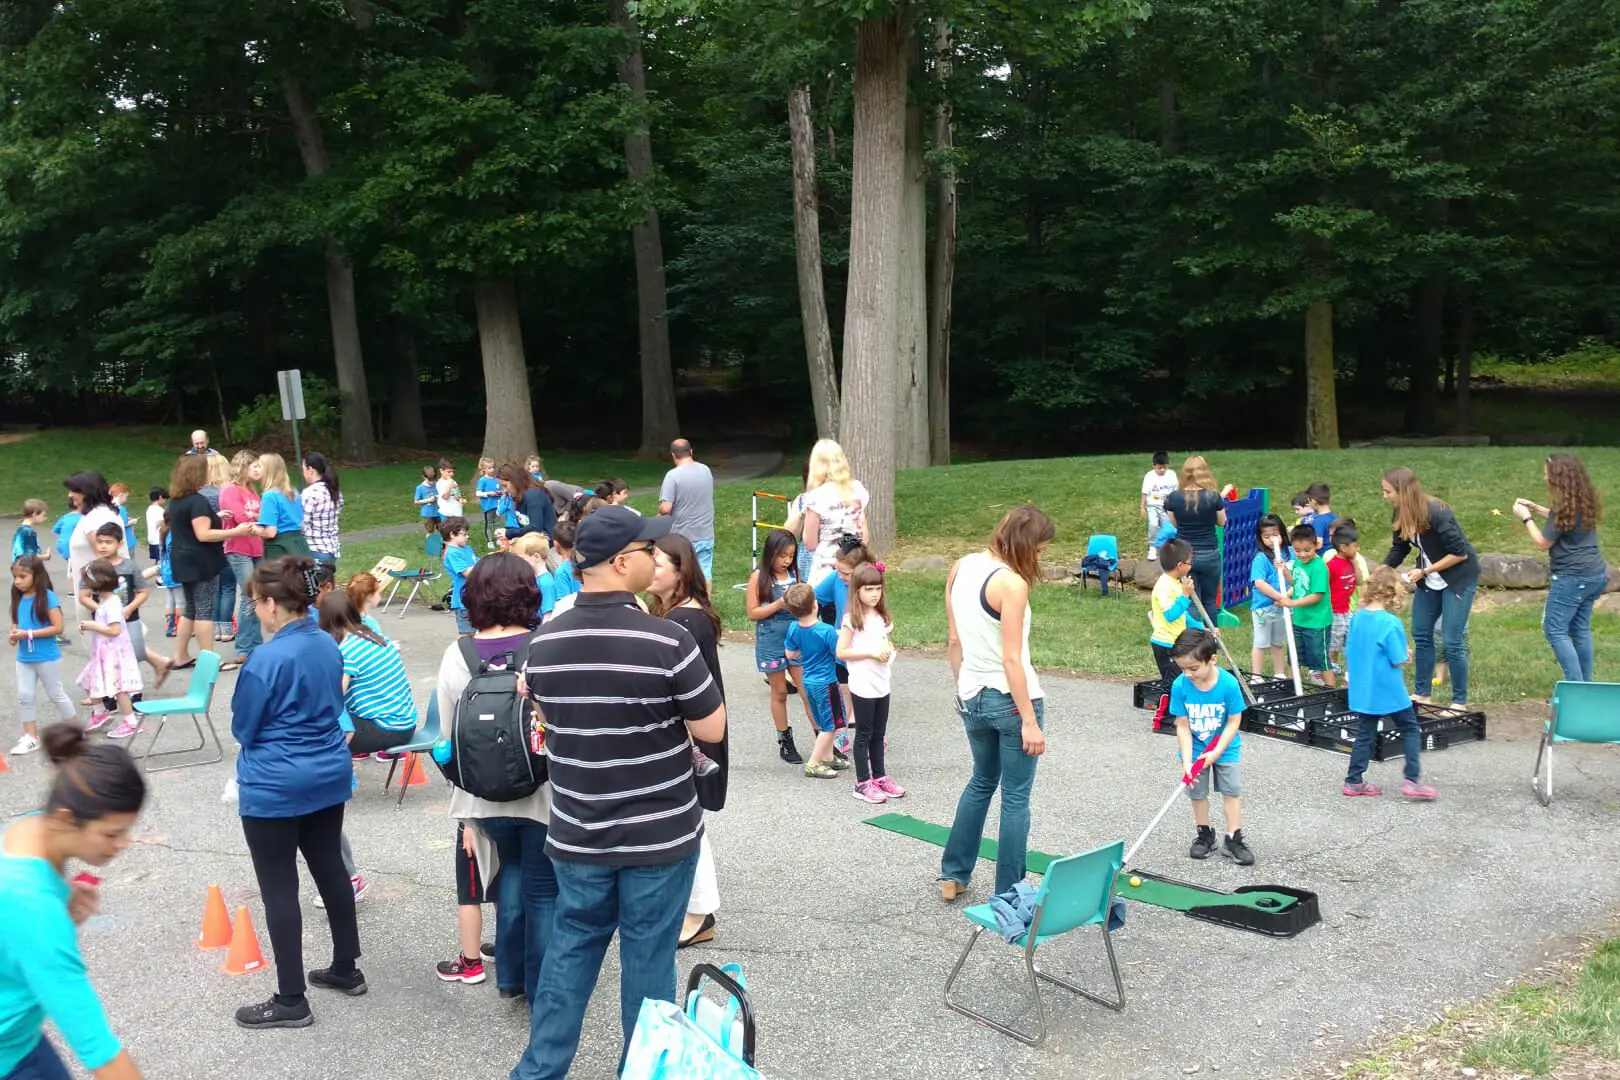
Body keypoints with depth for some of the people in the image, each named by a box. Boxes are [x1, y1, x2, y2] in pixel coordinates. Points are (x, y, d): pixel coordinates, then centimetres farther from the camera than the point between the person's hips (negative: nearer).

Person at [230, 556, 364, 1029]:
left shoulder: (267, 659, -21)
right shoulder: (329, 646, 2)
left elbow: (242, 728, -10)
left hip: (275, 788, -8)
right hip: (329, 776, 8)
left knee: (279, 890, 2)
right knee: (331, 869, 18)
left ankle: (291, 1002, 9)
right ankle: (346, 969, 31)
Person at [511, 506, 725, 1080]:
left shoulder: (545, 640, -3)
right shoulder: (667, 640, -20)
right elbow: (713, 730, -12)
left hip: (578, 834, 4)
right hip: (660, 834, -4)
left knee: (570, 949, 19)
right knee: (648, 959, 11)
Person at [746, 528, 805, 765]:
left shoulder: (794, 574, 2)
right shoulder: (759, 577, -8)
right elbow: (752, 613, -8)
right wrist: (779, 605, -20)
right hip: (771, 640, -2)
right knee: (779, 692, 10)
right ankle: (784, 741, 23)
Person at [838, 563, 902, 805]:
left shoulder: (883, 617, 10)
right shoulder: (851, 620, -11)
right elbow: (841, 652, -14)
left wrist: (888, 651, -2)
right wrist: (870, 653, -19)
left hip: (882, 683, 6)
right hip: (862, 686, -6)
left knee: (879, 734, 14)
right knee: (864, 735, 2)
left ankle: (879, 777, 24)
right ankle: (862, 783, 9)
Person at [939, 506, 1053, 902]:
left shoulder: (961, 568, 3)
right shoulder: (1011, 583, -19)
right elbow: (1011, 660, -20)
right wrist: (1029, 721, -17)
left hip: (973, 700, 7)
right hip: (1011, 699, -7)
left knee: (981, 781, 25)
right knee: (1016, 797, 6)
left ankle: (953, 874, 32)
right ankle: (1009, 893, 14)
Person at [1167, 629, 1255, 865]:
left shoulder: (1229, 683, -25)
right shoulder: (1180, 686, -22)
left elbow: (1234, 722, -16)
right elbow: (1183, 726, -15)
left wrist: (1216, 752, -21)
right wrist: (1187, 761, -21)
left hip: (1224, 747, -1)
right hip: (1194, 748, 1)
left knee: (1232, 790, -1)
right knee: (1197, 792, 8)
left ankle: (1233, 839, 9)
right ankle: (1204, 835, 25)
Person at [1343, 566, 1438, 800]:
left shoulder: (1357, 618, 1)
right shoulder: (1390, 623, -19)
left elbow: (1349, 653, 9)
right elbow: (1399, 661, -17)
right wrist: (1406, 655, 3)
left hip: (1362, 691, 6)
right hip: (1389, 691, -6)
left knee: (1365, 733, 14)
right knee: (1410, 730, 8)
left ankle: (1354, 781, 16)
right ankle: (1412, 780, 3)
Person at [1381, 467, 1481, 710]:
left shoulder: (1436, 514, -28)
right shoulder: (1402, 514, -5)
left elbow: (1460, 553, -23)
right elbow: (1399, 549, 6)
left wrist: (1424, 572, -21)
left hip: (1459, 576, -8)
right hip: (1429, 579, 8)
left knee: (1452, 642, -6)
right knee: (1421, 634, 10)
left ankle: (1460, 701, 7)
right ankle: (1421, 693, 22)